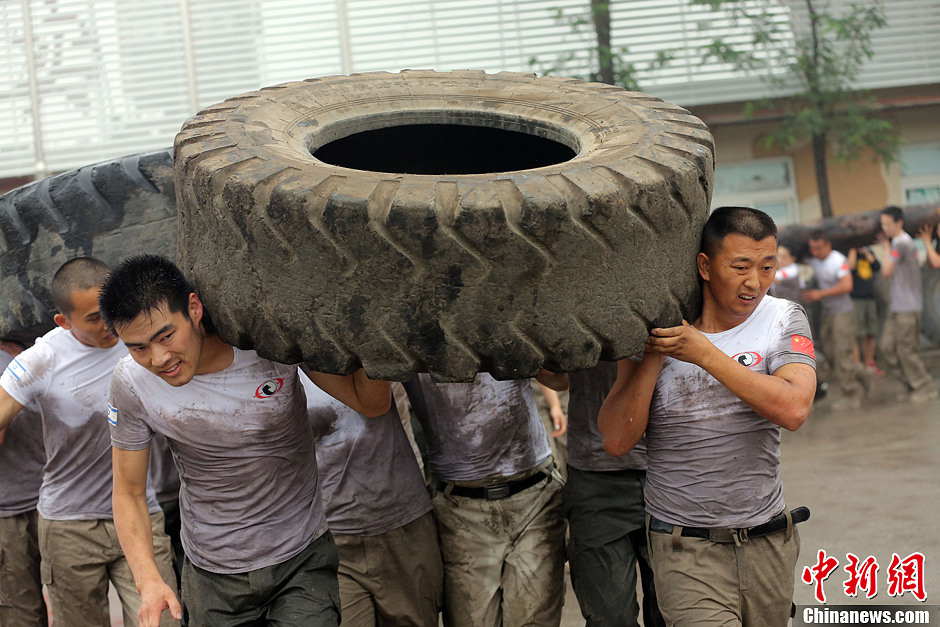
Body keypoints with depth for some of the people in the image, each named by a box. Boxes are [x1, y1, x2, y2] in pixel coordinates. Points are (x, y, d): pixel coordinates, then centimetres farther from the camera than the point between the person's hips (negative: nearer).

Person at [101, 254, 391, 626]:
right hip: (213, 574, 1)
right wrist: (148, 581, -19)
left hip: (302, 558, -1)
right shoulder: (131, 383, -15)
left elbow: (372, 403, -10)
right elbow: (128, 493, -4)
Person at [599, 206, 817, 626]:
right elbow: (616, 442, -9)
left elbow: (793, 410, -19)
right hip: (686, 549, -2)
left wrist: (704, 353, -20)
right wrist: (654, 355, -17)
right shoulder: (654, 332, -4)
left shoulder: (784, 320, -1)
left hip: (769, 543, 3)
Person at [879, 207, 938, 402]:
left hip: (907, 307, -10)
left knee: (907, 350, -4)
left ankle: (926, 388, 8)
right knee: (888, 347, 10)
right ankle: (912, 385, 18)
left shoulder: (900, 243, -16)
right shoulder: (906, 242, 15)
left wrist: (886, 248, -5)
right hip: (897, 306, 10)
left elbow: (887, 271, -16)